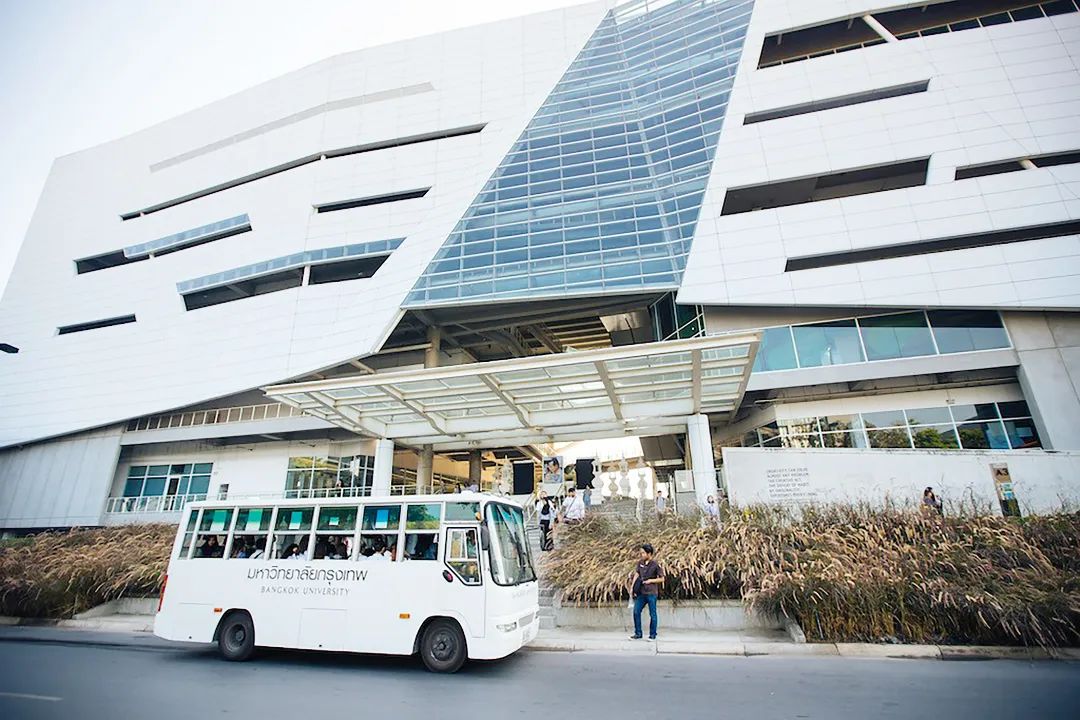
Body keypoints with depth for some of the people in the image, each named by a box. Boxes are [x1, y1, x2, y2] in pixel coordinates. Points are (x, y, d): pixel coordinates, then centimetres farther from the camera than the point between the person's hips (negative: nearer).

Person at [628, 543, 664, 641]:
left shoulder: (656, 565, -9)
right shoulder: (640, 563, 6)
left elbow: (662, 579, -4)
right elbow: (636, 575, 7)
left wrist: (651, 580, -14)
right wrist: (632, 587, 1)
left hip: (651, 593, -5)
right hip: (641, 592, 5)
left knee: (652, 614, 4)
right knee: (636, 612, 4)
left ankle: (652, 635, 17)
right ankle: (638, 633, 16)